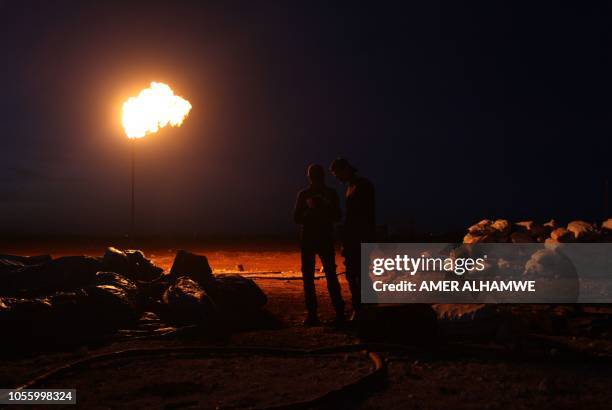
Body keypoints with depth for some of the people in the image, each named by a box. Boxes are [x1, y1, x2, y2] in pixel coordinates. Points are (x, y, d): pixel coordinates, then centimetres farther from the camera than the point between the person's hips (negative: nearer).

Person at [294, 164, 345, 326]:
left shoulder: (331, 193, 5)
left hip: (326, 238, -2)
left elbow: (337, 216, 2)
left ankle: (339, 311, -5)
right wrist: (309, 209, -14)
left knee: (331, 276, -9)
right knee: (308, 277, -1)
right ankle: (312, 313, 4)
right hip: (307, 239, 2)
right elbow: (297, 217, 4)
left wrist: (325, 208, -15)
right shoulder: (304, 194, 8)